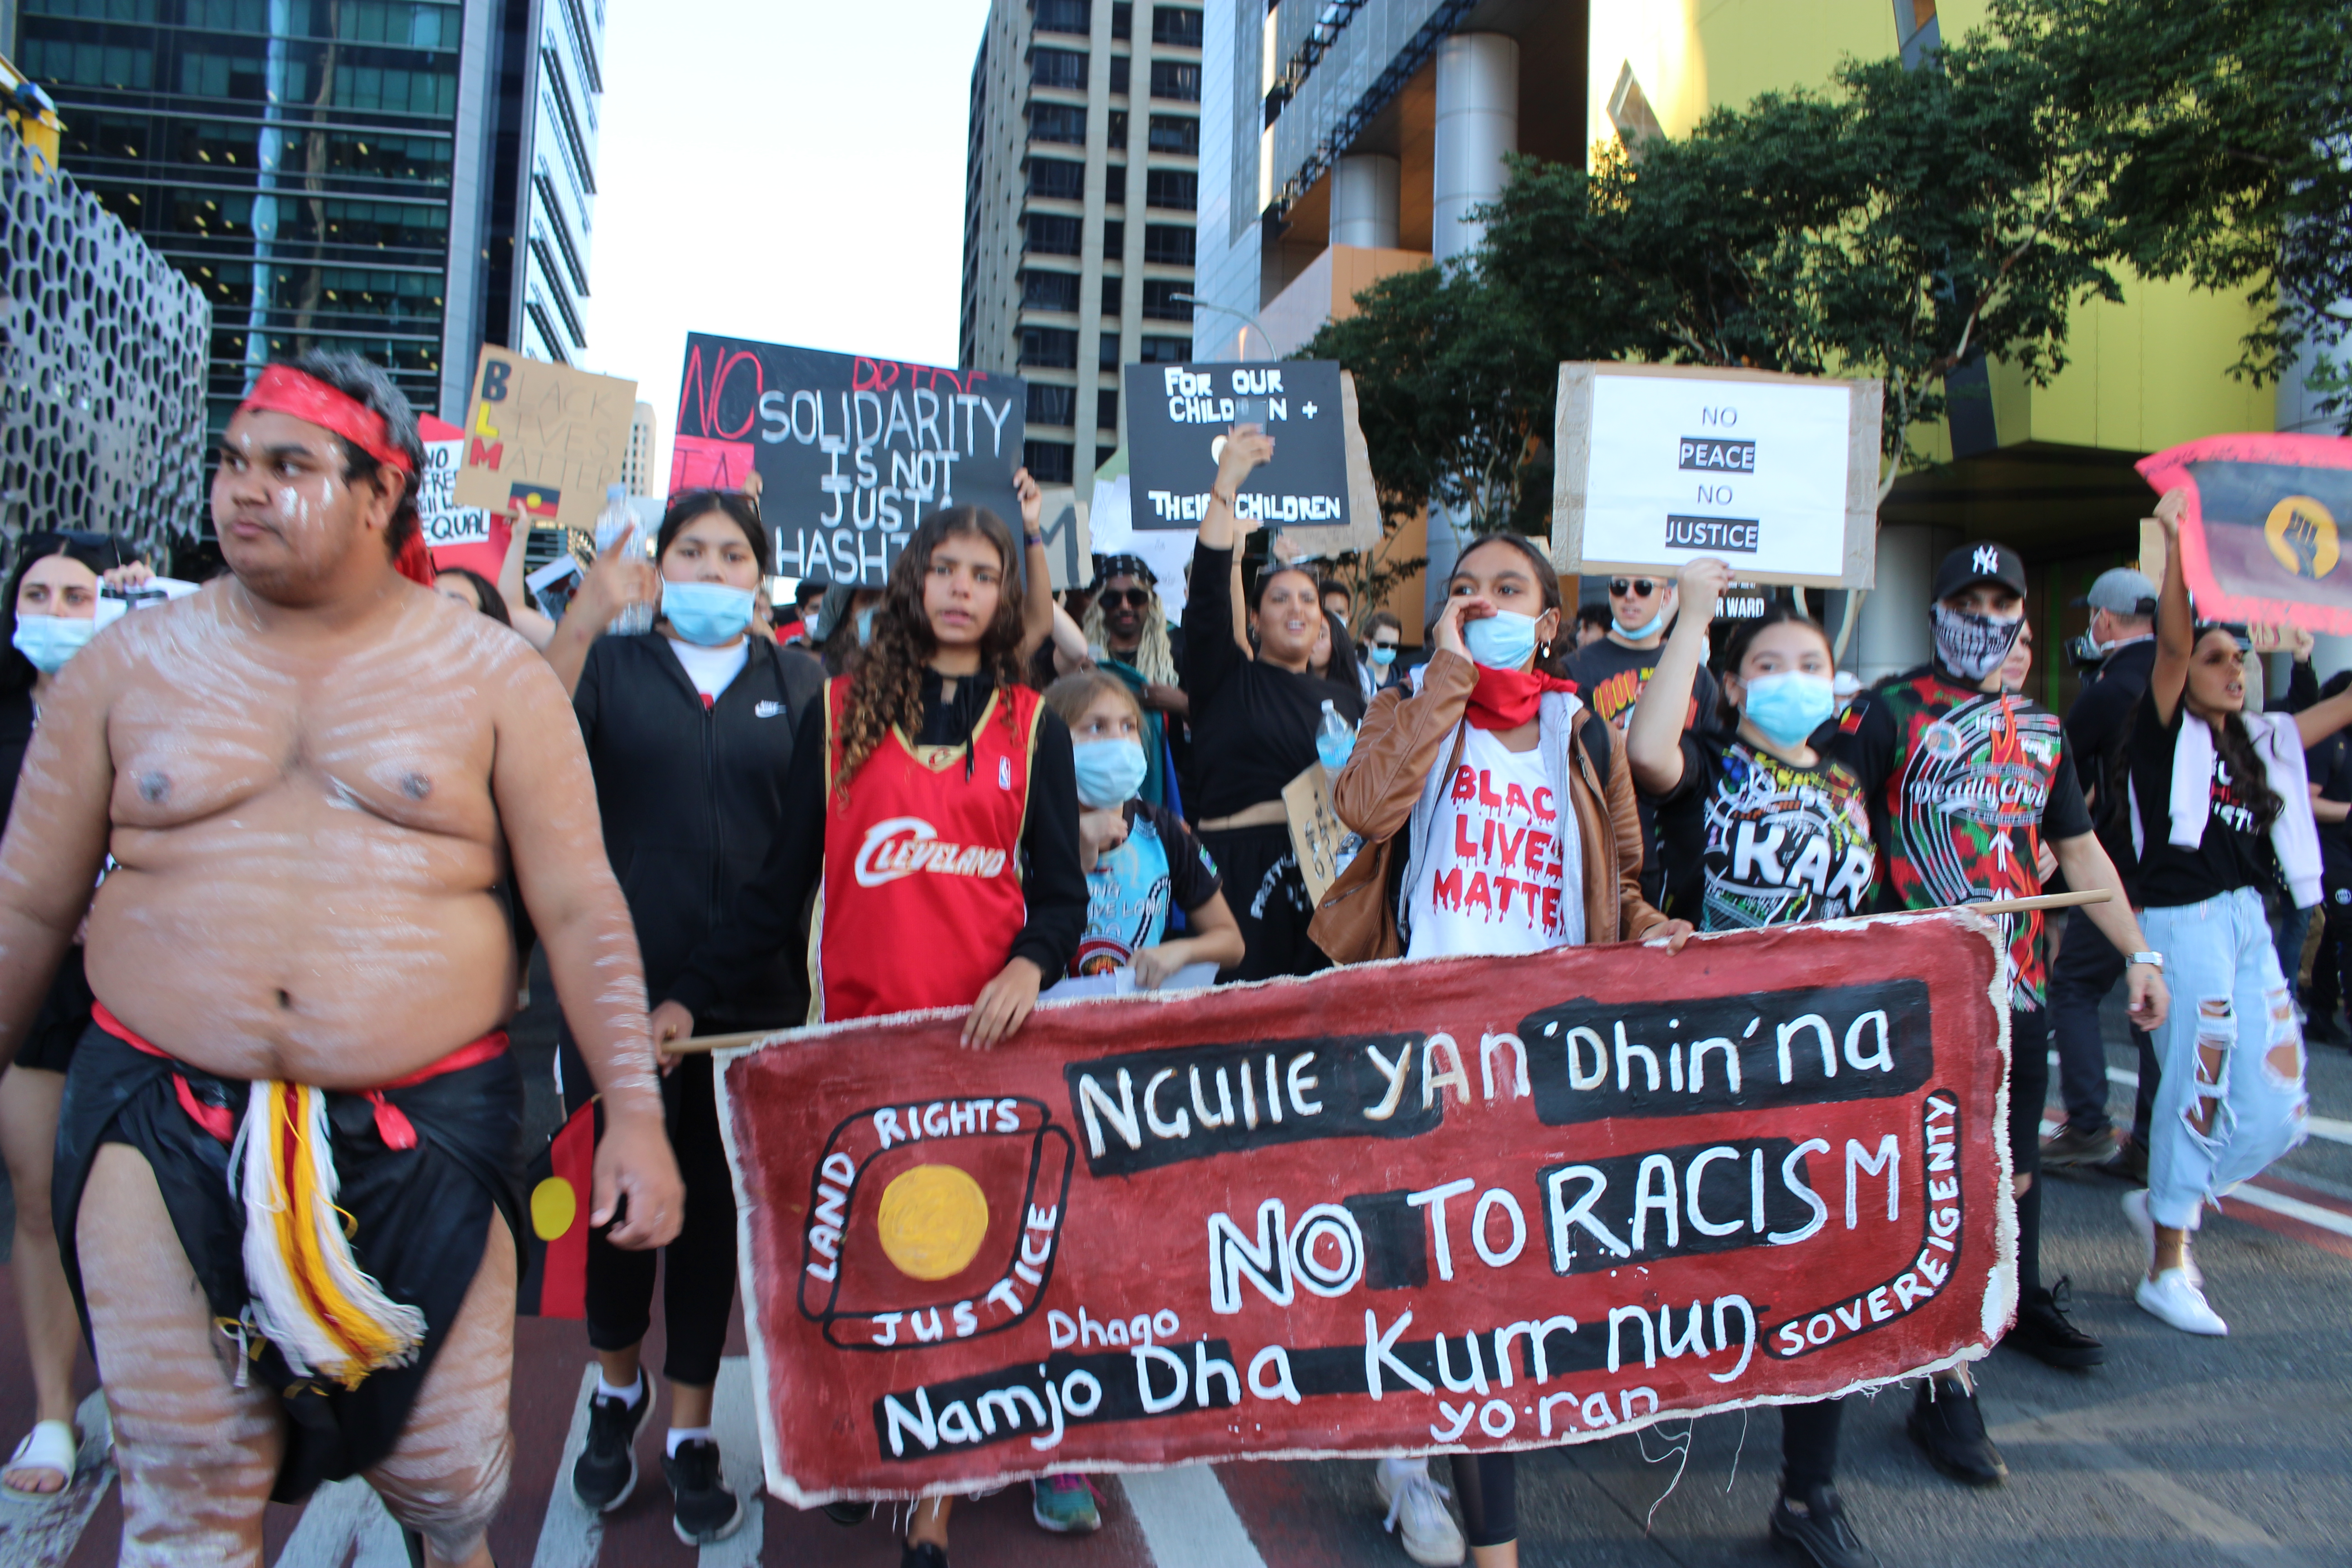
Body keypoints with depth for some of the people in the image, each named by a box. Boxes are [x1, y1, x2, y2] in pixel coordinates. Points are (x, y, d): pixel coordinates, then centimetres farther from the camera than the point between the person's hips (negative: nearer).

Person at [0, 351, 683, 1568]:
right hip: (166, 1123, 1)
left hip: (425, 1134, -1)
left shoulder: (491, 676, -1)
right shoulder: (128, 665, 5)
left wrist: (634, 1109, -8)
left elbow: (581, 912, -3)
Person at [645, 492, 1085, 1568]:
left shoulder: (1031, 726, 8)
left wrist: (1031, 965, -16)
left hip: (988, 1031, 0)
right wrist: (691, 994, -3)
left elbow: (1059, 886, 5)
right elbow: (783, 880, 5)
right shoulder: (839, 712, 7)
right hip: (859, 1025, 0)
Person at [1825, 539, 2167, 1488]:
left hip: (2018, 985, 6)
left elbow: (2079, 849, 22)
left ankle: (2020, 1304, 43)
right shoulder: (1889, 712, -3)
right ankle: (1942, 1388, 3)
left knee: (2014, 1163, 19)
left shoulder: (2040, 730, 16)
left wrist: (2139, 953, 18)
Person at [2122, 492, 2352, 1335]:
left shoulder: (2262, 742, 15)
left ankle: (2165, 1203, 27)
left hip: (2249, 922, 7)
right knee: (2199, 1090, -4)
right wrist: (2176, 539, -26)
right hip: (2185, 920, -7)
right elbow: (2172, 642, -16)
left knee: (2277, 1112, 5)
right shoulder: (2168, 733, -3)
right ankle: (2166, 1272, 8)